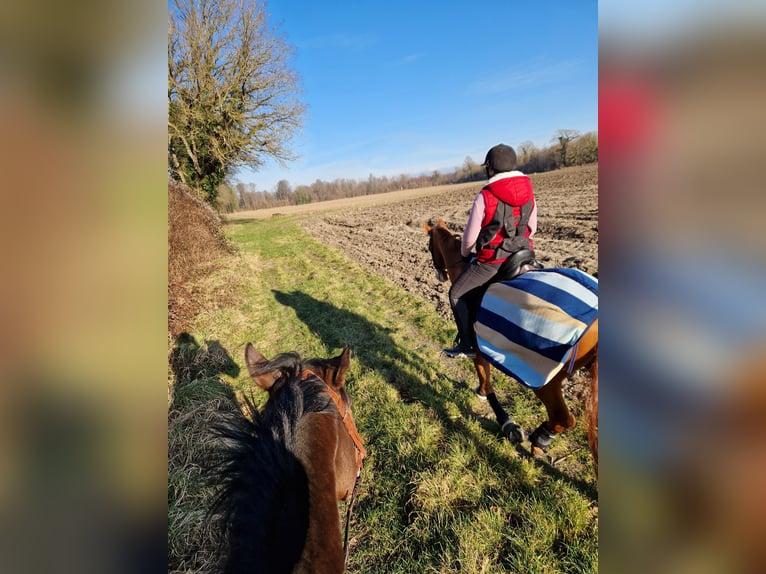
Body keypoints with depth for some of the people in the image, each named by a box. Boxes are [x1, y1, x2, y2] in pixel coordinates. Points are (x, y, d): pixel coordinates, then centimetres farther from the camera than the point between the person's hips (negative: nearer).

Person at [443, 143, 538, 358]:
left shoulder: (485, 196, -15)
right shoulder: (529, 192, 3)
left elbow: (469, 237, -8)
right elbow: (532, 228, 13)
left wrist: (464, 254, 12)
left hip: (492, 260, -6)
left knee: (457, 294, 8)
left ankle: (468, 345, 10)